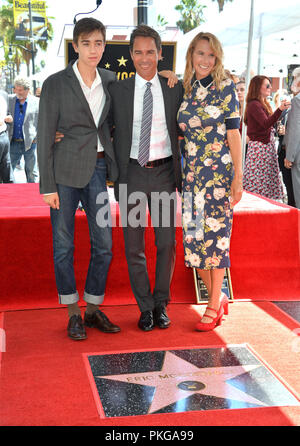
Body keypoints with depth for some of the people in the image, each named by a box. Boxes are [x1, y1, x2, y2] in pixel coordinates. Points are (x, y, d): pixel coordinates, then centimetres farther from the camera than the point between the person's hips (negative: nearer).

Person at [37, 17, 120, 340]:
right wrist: (47, 186, -9)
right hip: (65, 170, -4)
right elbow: (45, 137, -5)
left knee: (104, 244, 4)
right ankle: (73, 314, 18)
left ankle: (93, 310, 21)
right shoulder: (55, 84, -4)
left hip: (97, 168, 4)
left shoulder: (110, 81, 9)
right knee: (64, 245, 3)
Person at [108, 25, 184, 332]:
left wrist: (181, 173, 2)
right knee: (134, 246, 4)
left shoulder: (174, 90, 5)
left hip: (164, 172, 0)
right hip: (132, 174, 0)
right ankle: (145, 307, 19)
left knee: (167, 242, 5)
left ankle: (161, 304, 22)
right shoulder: (117, 90, 4)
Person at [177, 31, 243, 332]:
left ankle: (213, 306, 13)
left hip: (219, 172, -4)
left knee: (215, 235, 0)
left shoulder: (224, 87, -2)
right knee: (193, 237, 5)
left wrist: (238, 177, -8)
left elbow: (233, 133, -5)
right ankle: (217, 297, 23)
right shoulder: (184, 90, 10)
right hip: (190, 173, 5)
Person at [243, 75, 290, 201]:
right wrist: (280, 109, -37)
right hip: (259, 147, -9)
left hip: (267, 145, 9)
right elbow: (266, 124, -27)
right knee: (259, 181, -7)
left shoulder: (263, 103, 17)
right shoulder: (254, 104, -13)